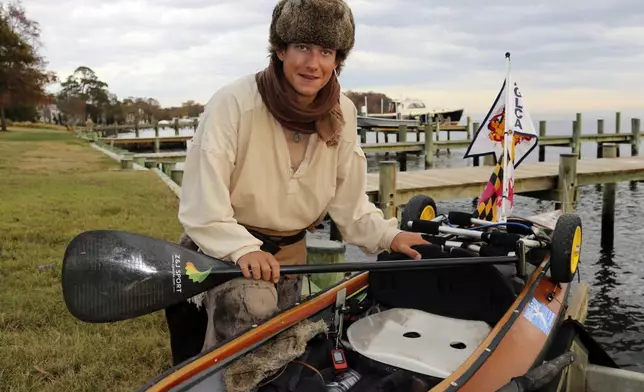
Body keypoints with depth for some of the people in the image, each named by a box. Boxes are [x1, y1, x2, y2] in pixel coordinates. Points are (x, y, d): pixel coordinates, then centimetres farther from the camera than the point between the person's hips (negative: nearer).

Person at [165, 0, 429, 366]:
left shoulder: (342, 114, -8)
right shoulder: (234, 103, -24)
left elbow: (349, 199, 0)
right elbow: (200, 203, -25)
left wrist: (388, 236, -11)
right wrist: (242, 248, -38)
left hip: (289, 253, 5)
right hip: (224, 249, -5)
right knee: (252, 304, -32)